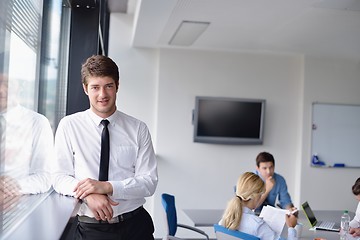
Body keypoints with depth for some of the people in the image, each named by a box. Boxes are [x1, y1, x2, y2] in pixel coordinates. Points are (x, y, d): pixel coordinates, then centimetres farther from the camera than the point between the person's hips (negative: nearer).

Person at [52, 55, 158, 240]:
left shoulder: (138, 129, -2)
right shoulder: (68, 126, -2)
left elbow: (149, 182, -5)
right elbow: (60, 177, -3)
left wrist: (107, 186, -20)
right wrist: (88, 195, -22)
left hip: (136, 225, 1)